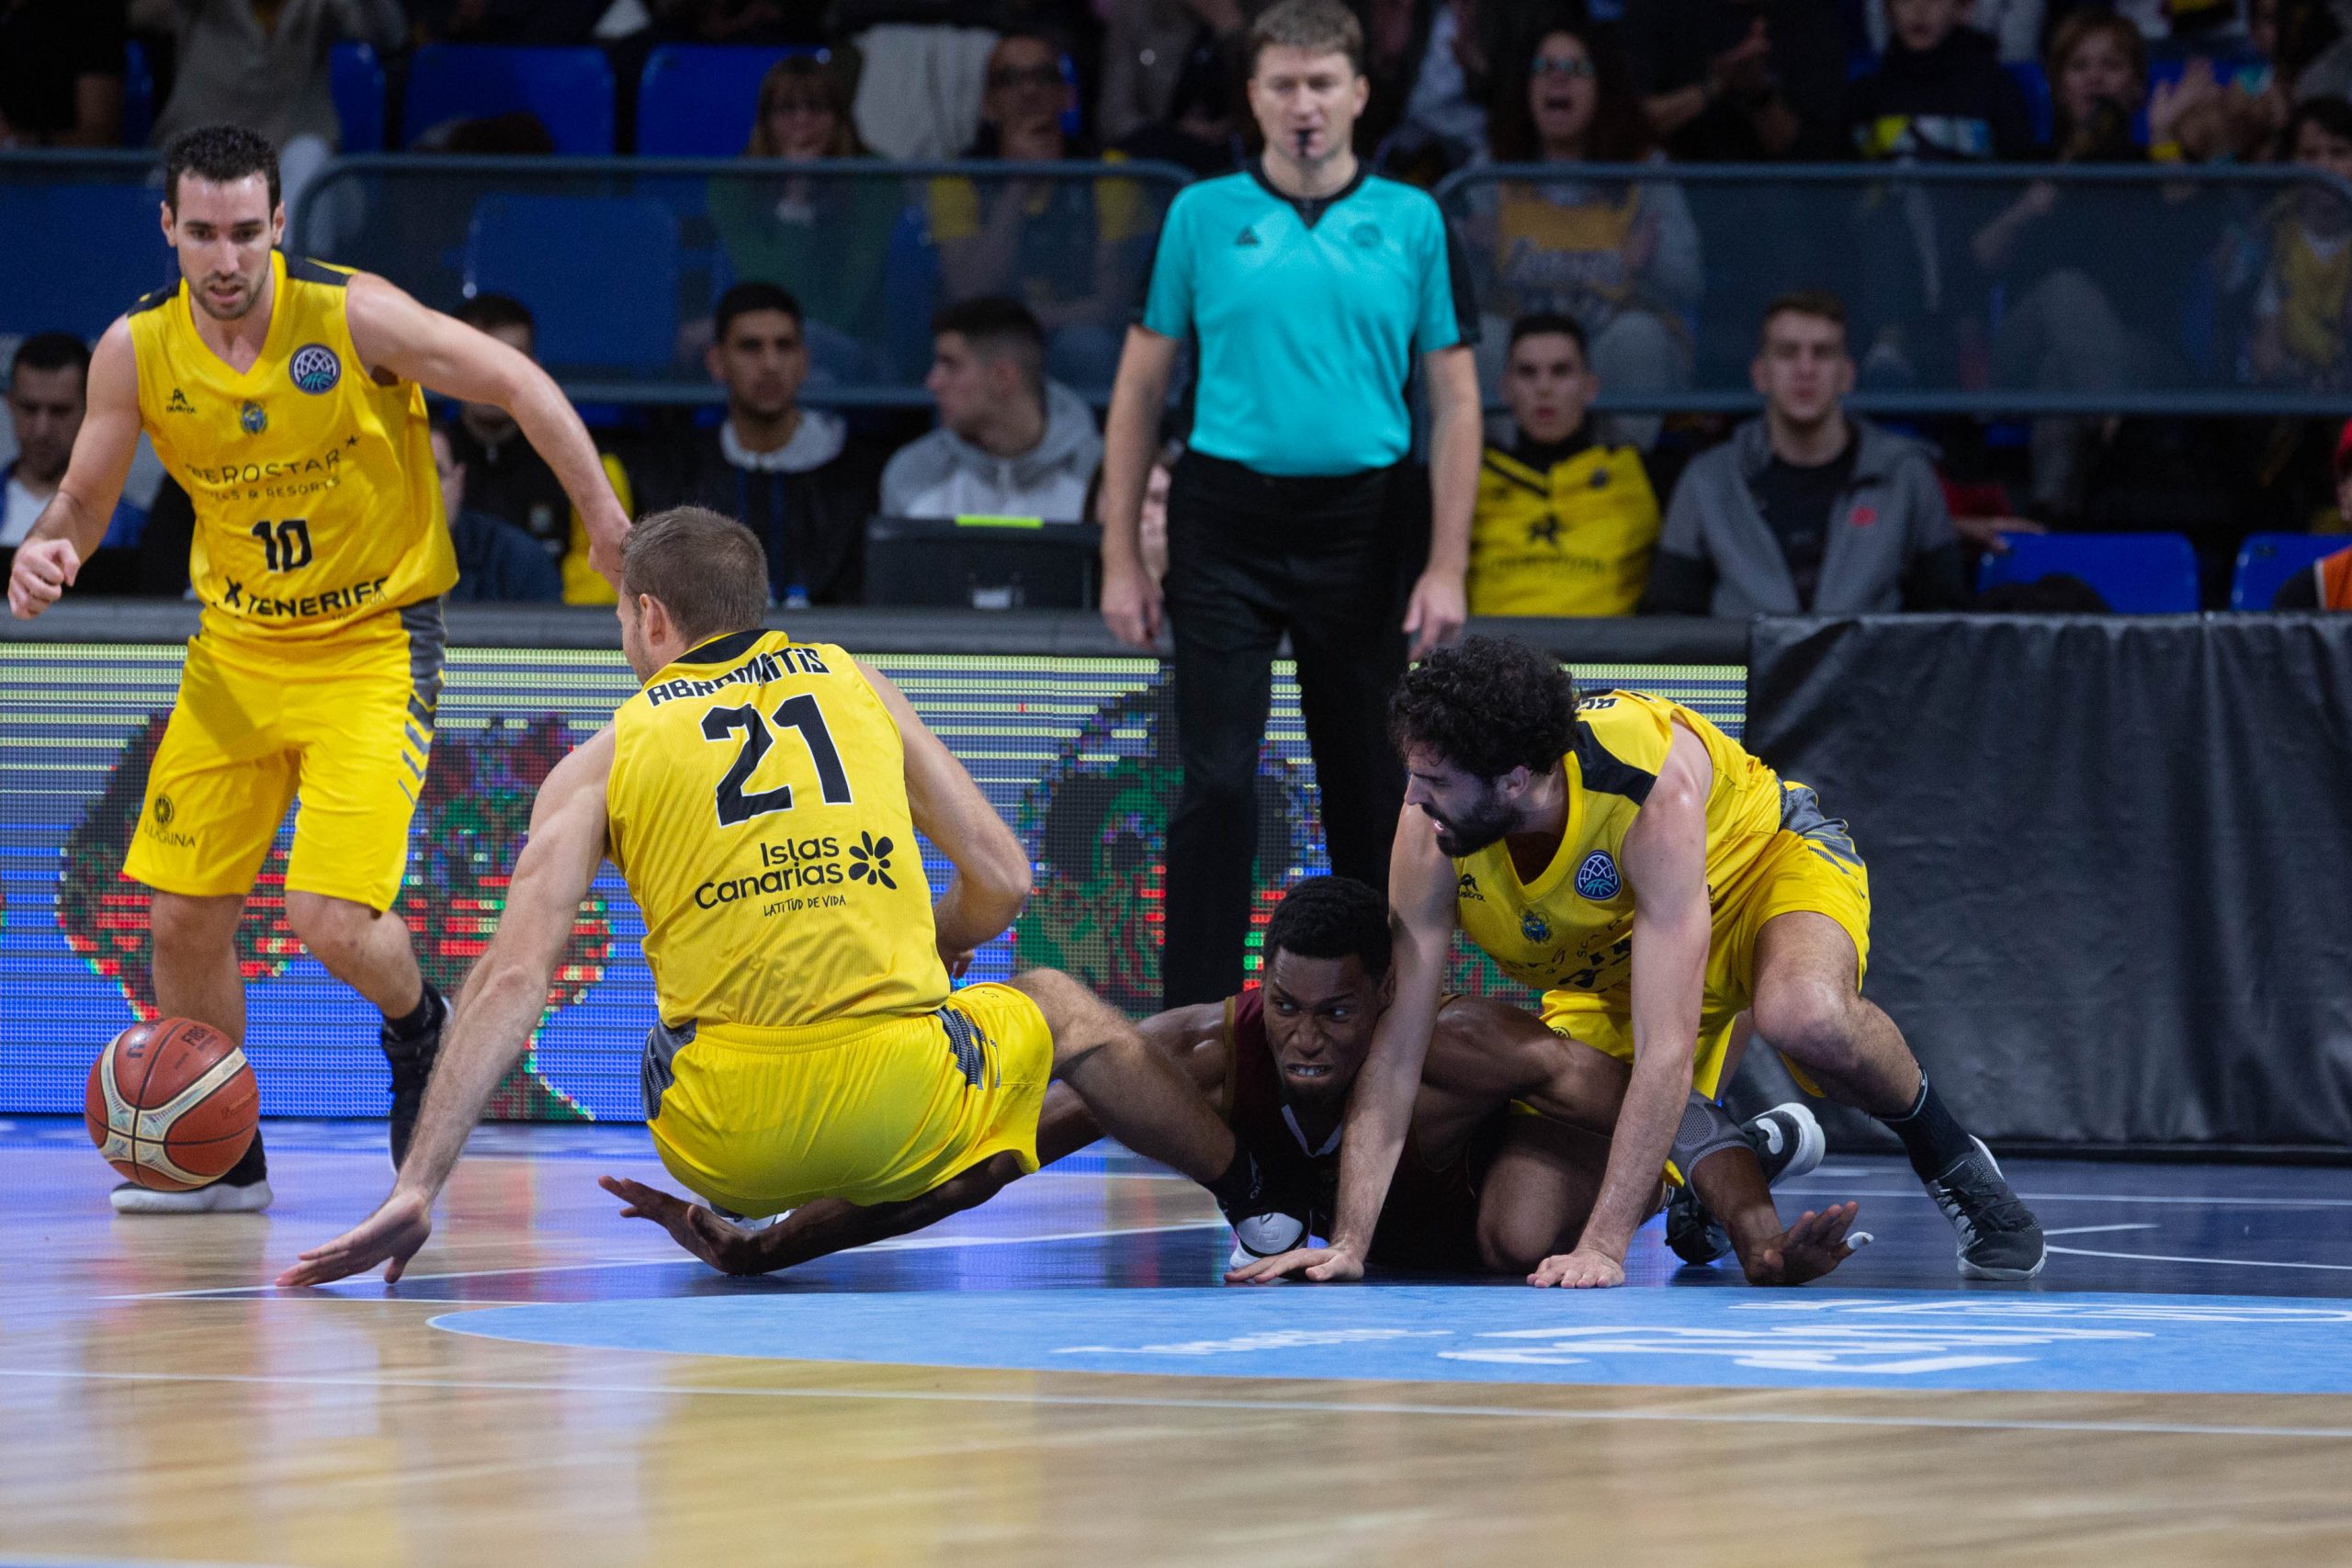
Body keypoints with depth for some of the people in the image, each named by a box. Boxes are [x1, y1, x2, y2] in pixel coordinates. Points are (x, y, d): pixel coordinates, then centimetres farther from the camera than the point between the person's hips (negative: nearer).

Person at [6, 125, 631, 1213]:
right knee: (182, 918, 1)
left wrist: (604, 521, -8)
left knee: (333, 921, -17)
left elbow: (518, 384, -9)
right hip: (236, 647, 4)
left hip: (376, 643, -4)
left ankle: (418, 1033, 18)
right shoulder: (136, 352, -8)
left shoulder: (353, 318, -19)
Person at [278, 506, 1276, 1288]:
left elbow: (513, 980, -1)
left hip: (735, 1144, 0)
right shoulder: (853, 686, 13)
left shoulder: (600, 765, 8)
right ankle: (1259, 1200, 35)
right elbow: (1001, 883, 13)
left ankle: (759, 1234, 22)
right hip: (905, 1107, 0)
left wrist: (418, 1191, -3)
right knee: (1056, 1007, 32)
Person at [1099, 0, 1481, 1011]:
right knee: (1217, 782, -7)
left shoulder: (1411, 224, 4)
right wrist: (1121, 558, 1)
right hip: (1227, 525, -1)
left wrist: (1447, 568, -4)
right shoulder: (1202, 216, 3)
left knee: (1370, 791, 6)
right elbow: (1141, 389, 6)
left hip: (1361, 530, 1)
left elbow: (1454, 402, 4)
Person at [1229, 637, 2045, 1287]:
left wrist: (1604, 1248, -48)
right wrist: (1349, 1242, -30)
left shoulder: (1652, 788, -41)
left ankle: (1950, 1161, -11)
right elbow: (1394, 1052, -23)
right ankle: (1723, 1146, 26)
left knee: (1806, 1016, -40)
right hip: (1606, 966, 5)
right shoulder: (1431, 837, -28)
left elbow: (1665, 1051, -44)